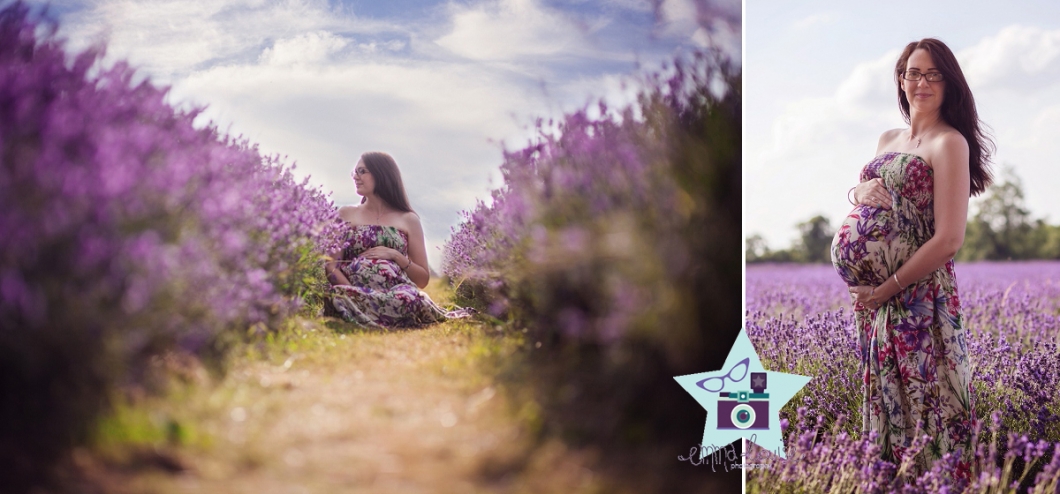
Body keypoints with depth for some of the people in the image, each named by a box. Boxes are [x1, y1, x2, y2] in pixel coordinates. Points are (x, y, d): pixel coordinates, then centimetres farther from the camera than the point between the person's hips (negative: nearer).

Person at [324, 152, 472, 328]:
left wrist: (396, 256, -4)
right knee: (341, 296, -38)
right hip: (356, 293, 0)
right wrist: (353, 293, -14)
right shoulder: (345, 214, 16)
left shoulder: (408, 220, 13)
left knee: (407, 298, -38)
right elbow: (331, 266, 5)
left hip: (397, 295, 0)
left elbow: (423, 279, 13)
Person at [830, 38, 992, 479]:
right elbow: (858, 192, 22)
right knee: (885, 393, 14)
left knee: (923, 397, -1)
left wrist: (888, 288, -14)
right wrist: (860, 192, -2)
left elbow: (949, 240, -16)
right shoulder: (887, 140, 14)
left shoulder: (949, 142, -9)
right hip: (873, 294, 7)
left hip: (921, 296, -7)